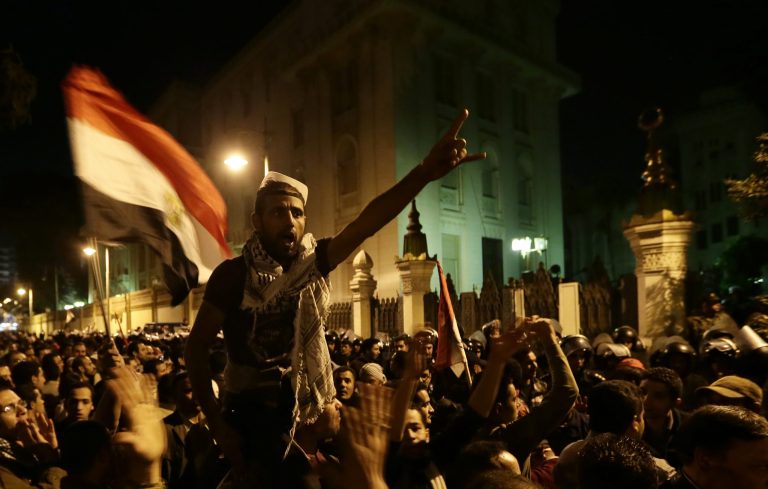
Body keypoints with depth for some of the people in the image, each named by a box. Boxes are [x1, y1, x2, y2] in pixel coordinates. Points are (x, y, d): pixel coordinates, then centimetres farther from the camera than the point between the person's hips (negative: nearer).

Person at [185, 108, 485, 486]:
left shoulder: (313, 262, -8)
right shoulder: (232, 275, -13)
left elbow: (366, 223, -24)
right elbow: (197, 346, -6)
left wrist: (425, 172, -39)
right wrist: (216, 423, -11)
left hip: (308, 414, 3)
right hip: (249, 416, -2)